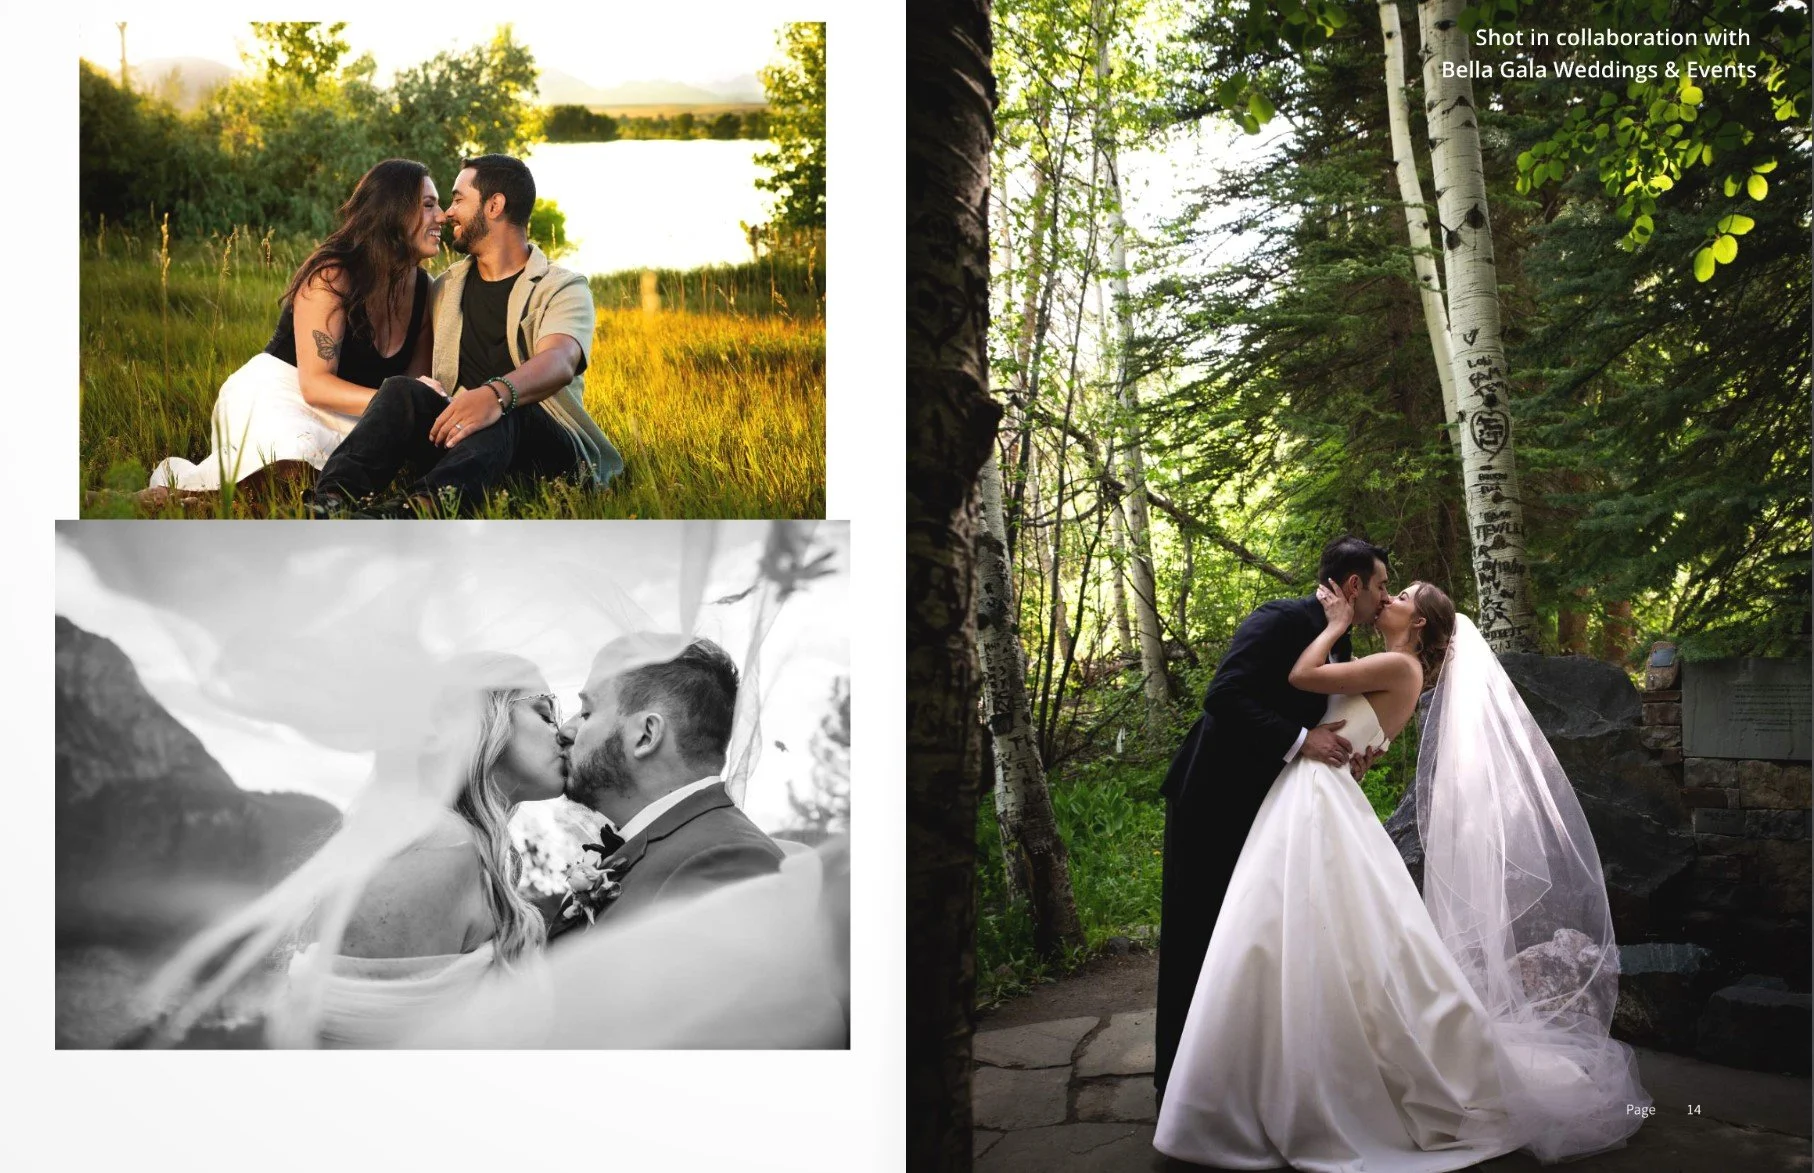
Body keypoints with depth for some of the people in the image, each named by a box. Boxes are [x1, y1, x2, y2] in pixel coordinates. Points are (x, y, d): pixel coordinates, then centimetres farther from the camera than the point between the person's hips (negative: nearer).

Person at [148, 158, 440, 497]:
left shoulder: (423, 287, 5)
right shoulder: (331, 274, -14)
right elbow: (315, 384, -20)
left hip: (346, 415, 7)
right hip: (276, 393, -7)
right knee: (297, 465, -40)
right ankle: (178, 480, -9)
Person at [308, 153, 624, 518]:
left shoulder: (563, 288, 3)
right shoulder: (445, 288, 23)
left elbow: (560, 361, -19)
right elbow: (416, 362, 18)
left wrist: (497, 394, -41)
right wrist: (423, 386, -10)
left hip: (545, 447, -4)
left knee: (507, 411, -37)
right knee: (402, 390, -25)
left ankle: (423, 504, -64)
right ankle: (333, 498, -49)